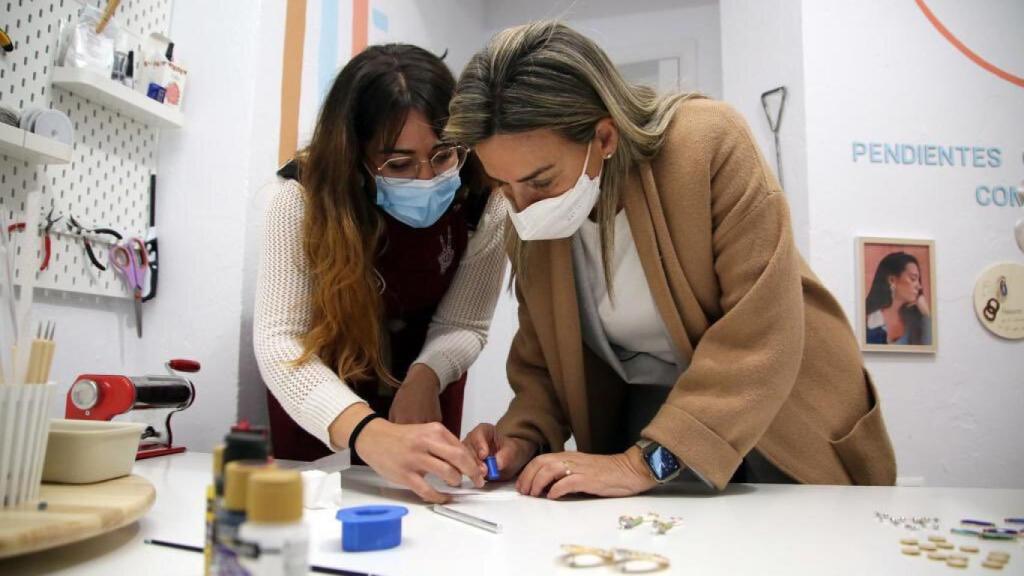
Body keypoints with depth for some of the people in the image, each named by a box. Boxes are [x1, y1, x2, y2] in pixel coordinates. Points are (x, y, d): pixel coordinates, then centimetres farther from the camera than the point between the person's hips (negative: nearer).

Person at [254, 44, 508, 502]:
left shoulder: (483, 204, -28)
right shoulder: (305, 195, -33)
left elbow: (463, 325, -19)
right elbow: (279, 338, -41)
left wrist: (425, 377, -42)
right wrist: (370, 434, -59)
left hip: (422, 371, 1)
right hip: (320, 377, 0)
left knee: (421, 496, 14)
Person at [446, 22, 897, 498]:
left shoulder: (708, 142, -23)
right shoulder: (529, 221, -7)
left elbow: (761, 331, -26)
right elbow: (542, 357, 3)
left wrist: (647, 460, -30)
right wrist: (523, 438, -15)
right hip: (647, 407, 3)